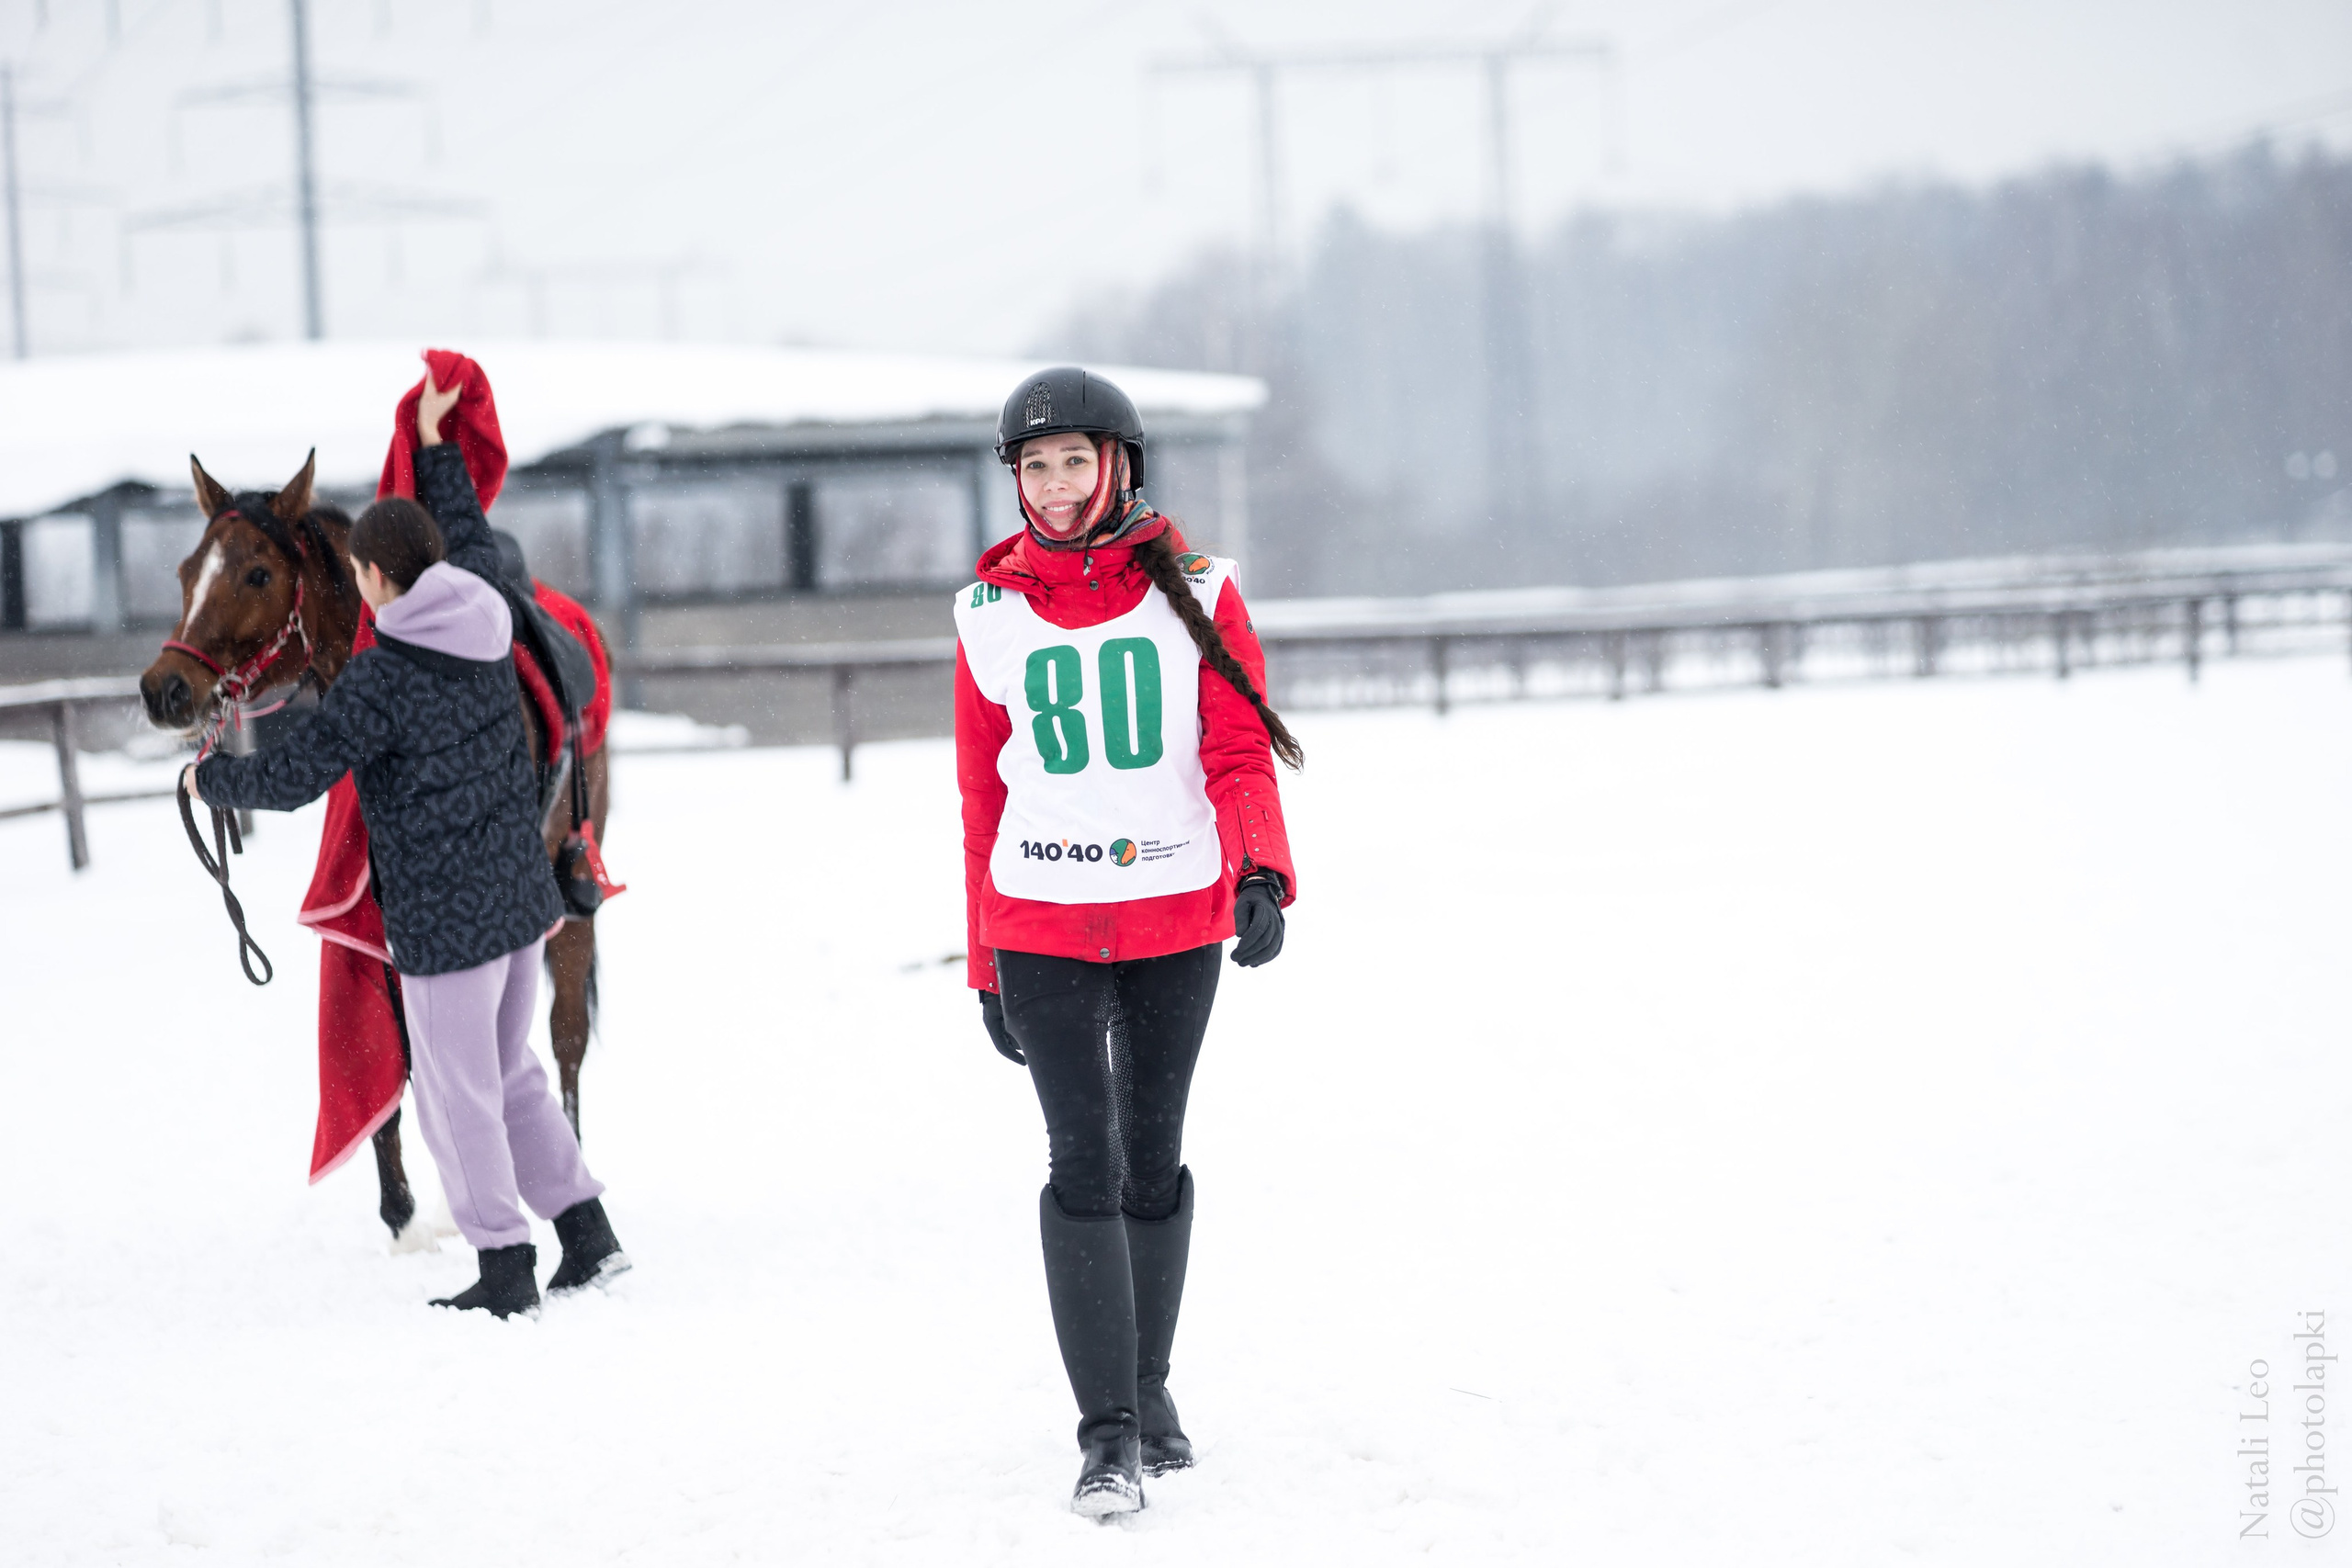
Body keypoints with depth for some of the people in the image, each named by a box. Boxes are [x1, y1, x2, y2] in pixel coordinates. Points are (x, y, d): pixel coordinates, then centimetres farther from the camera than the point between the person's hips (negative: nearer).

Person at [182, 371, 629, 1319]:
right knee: (510, 1074, 20)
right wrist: (435, 445, 32)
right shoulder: (486, 623, 1)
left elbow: (290, 777, -16)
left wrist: (211, 780, 3)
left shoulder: (382, 680, -19)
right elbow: (470, 534, 23)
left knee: (457, 1096, 4)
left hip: (445, 920, -8)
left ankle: (506, 1269, 8)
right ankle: (587, 1231, 19)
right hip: (521, 898, 8)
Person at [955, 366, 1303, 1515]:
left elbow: (1240, 756, -2)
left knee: (1152, 1159, 11)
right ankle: (1108, 1431, -8)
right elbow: (983, 796, 9)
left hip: (1177, 923, 0)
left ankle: (1149, 1386, 28)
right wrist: (986, 965, 9)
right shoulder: (990, 614, 4)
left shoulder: (1195, 594, 1)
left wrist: (1262, 873, -20)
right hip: (1043, 931, 0)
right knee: (1083, 1163, -9)